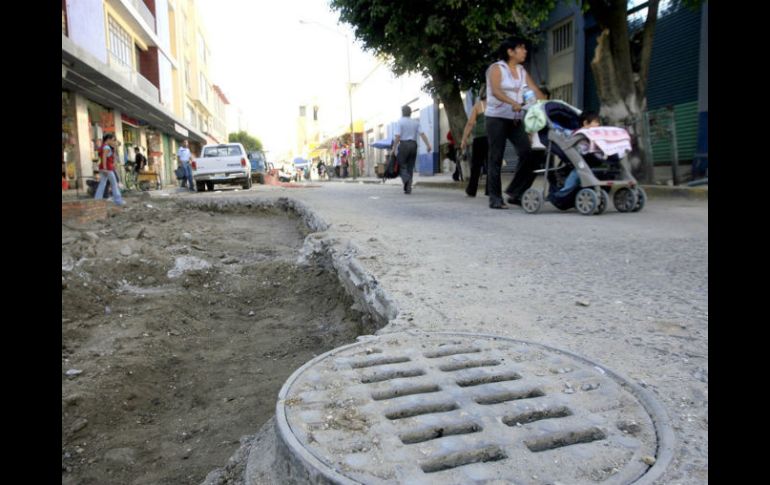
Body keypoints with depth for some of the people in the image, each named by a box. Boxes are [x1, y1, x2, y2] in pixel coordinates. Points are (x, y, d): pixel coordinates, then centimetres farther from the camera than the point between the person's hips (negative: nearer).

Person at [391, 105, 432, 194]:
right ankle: (408, 188, 6)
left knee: (401, 166, 5)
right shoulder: (416, 122, 9)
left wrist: (394, 148, -8)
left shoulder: (400, 122, -3)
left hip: (403, 144, -4)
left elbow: (397, 136, -12)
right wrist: (428, 145, -2)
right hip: (413, 145, 4)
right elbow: (422, 134, -1)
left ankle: (406, 179, -24)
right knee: (410, 167, 10)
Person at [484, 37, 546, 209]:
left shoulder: (522, 71, 15)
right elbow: (495, 90, -20)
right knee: (496, 157, -4)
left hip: (516, 119, 6)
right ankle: (495, 198, 0)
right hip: (497, 117, -6)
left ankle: (514, 191, 3)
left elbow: (535, 90, 7)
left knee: (527, 153, -9)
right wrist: (513, 103, -35)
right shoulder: (496, 68, -3)